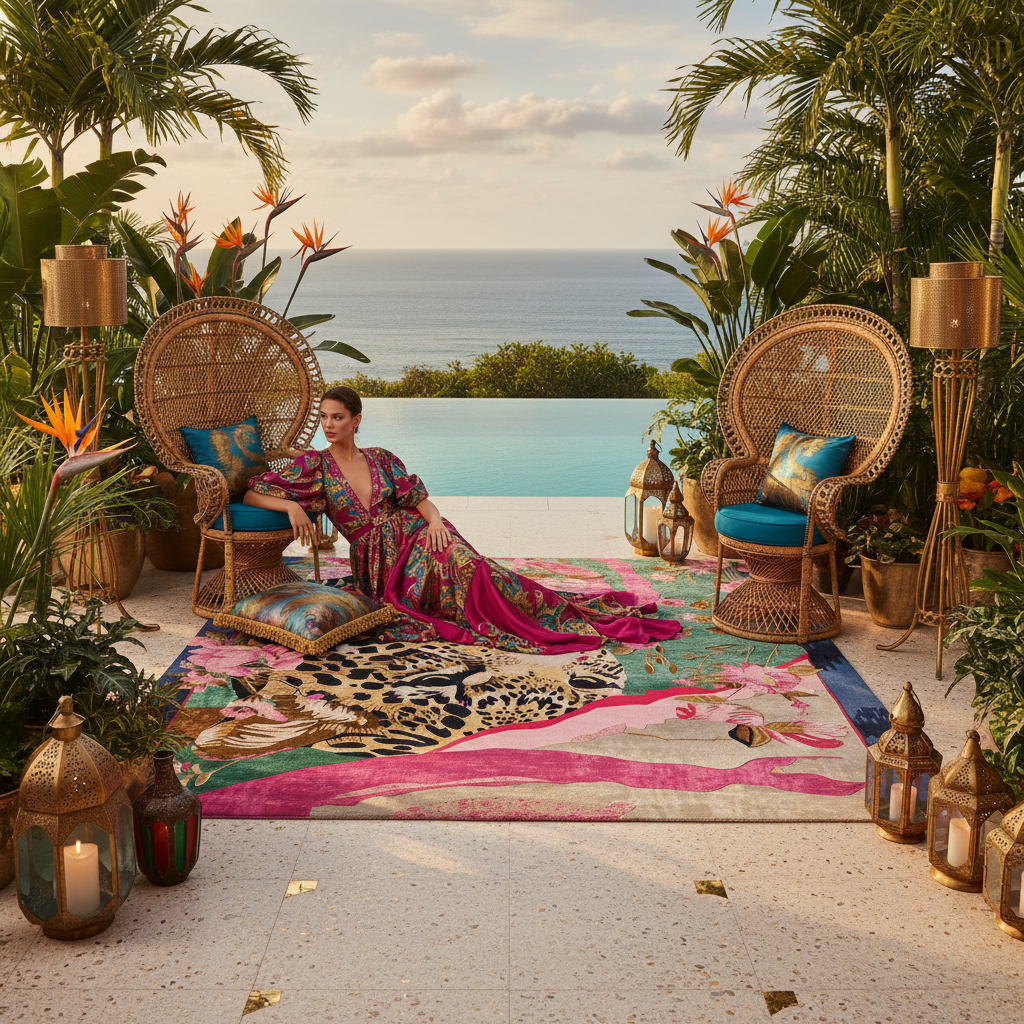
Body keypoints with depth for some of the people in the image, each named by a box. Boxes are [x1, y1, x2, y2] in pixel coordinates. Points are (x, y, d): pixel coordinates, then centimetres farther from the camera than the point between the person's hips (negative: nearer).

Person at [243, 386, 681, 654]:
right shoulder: (314, 464, 1)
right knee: (458, 564, -30)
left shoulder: (381, 459, 10)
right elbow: (252, 494, -2)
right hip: (378, 559, -2)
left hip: (415, 534, 2)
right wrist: (292, 506, -22)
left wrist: (434, 518, -17)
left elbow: (419, 497, 6)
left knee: (466, 564, -29)